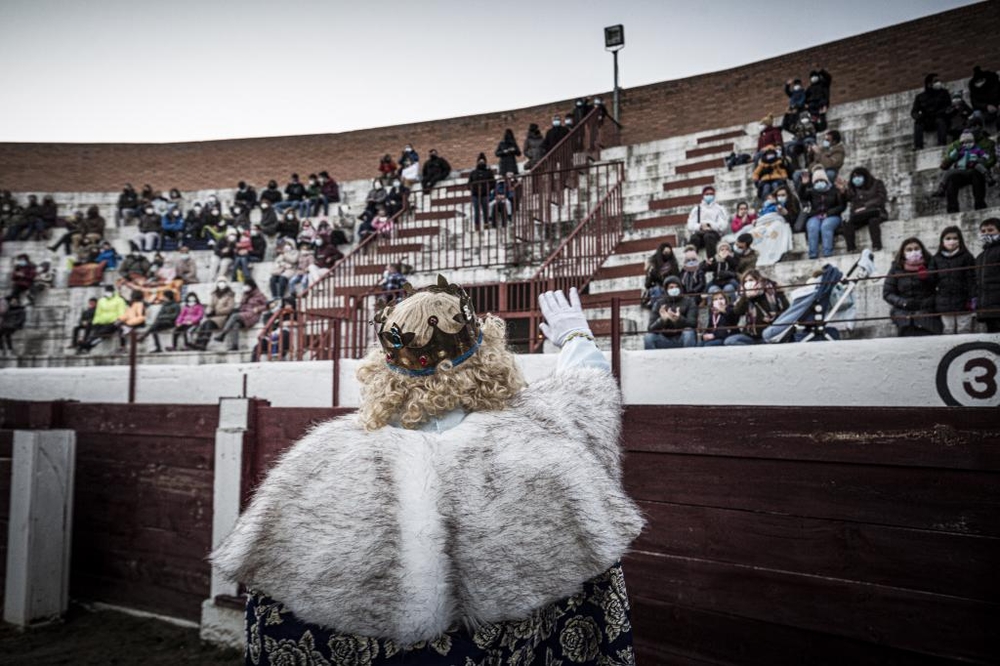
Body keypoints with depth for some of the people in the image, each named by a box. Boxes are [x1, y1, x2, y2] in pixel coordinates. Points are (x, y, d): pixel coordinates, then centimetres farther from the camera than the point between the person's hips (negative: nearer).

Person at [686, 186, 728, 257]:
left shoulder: (719, 209, 19)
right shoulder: (696, 209, 22)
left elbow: (723, 225, 3)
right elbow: (690, 225, 7)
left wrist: (710, 225, -13)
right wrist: (700, 227, -12)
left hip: (714, 233, -1)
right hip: (699, 233, 1)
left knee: (708, 236, -37)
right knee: (694, 238, -34)